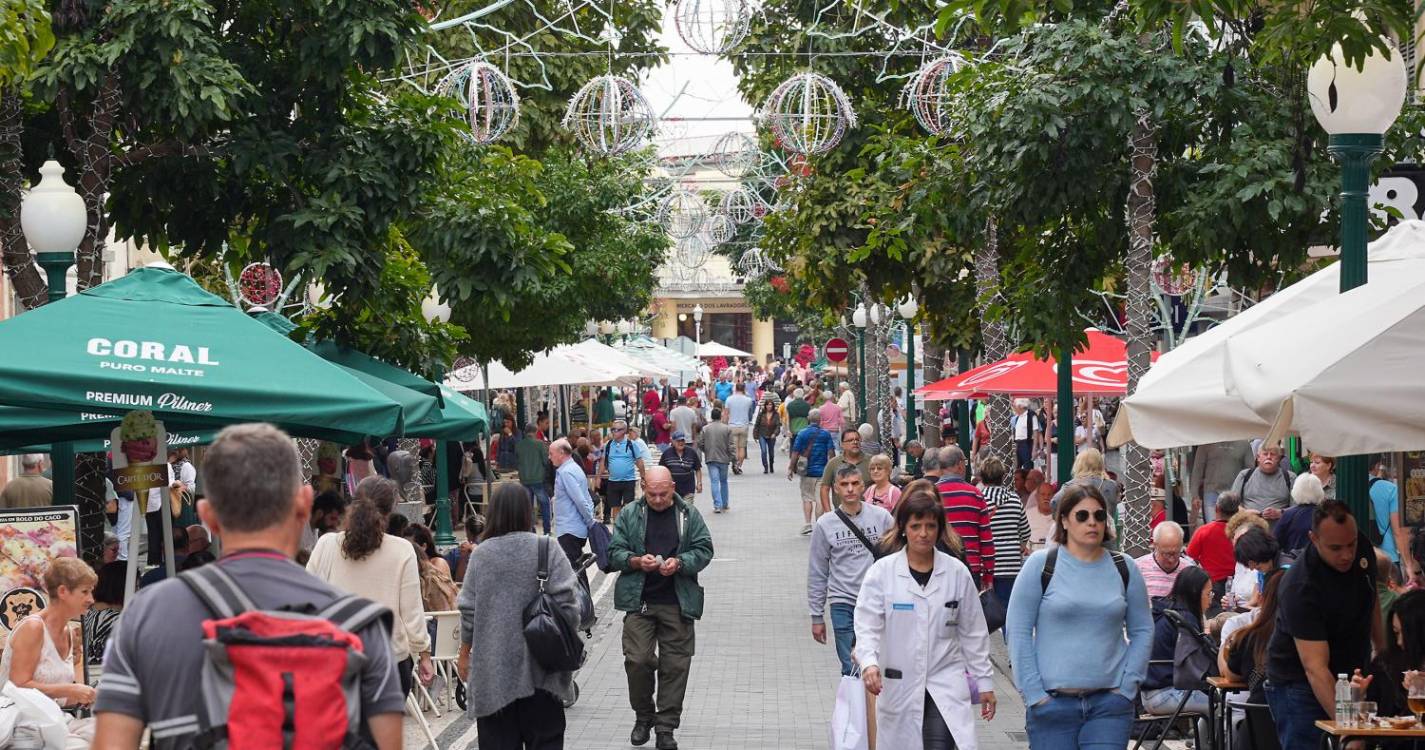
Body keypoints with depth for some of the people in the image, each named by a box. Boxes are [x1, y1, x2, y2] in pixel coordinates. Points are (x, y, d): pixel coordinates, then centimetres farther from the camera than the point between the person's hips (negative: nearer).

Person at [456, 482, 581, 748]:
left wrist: (465, 654, 14)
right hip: (539, 667, 0)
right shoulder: (547, 550, -8)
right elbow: (567, 602, -11)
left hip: (493, 668, 1)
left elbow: (468, 610, 0)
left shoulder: (481, 554, -5)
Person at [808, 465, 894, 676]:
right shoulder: (826, 524, 1)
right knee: (852, 670, -2)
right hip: (842, 604, 0)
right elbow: (817, 573, 6)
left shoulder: (881, 517, 1)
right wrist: (817, 616, 6)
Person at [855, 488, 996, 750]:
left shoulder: (957, 572, 1)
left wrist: (984, 681, 10)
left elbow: (973, 632, 8)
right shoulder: (882, 571, -4)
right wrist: (869, 663, -29)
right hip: (898, 686, 0)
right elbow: (867, 626, -10)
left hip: (945, 684, 0)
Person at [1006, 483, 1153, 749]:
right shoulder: (1040, 565, 0)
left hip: (1109, 704, 2)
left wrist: (1127, 685, 2)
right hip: (1053, 701, -1)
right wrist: (1034, 693, -7)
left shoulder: (1124, 569, 8)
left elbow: (1142, 630, 13)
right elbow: (1017, 631, -1)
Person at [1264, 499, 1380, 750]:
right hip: (1299, 683, -6)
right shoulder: (1301, 587, -31)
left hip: (1353, 673, 7)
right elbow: (1314, 666, -36)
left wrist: (1383, 650, 16)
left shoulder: (1362, 547, -10)